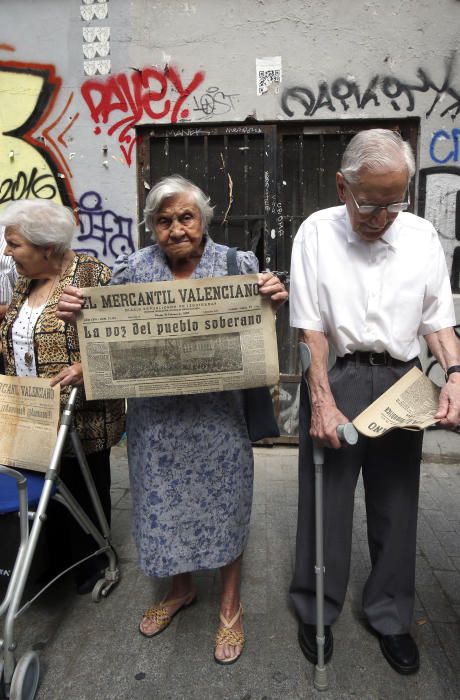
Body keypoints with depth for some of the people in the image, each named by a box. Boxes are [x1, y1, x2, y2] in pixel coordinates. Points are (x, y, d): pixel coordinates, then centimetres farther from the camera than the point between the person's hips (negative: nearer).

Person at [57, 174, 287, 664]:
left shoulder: (235, 264, -4)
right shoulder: (132, 269, 1)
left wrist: (273, 300, -19)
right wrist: (75, 311, -13)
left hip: (217, 412, -2)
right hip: (155, 416, 2)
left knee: (222, 500, 11)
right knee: (165, 500, 17)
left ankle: (230, 604, 38)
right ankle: (181, 588, 46)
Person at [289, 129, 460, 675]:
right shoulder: (317, 232, -4)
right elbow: (312, 328, -8)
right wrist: (322, 402, -13)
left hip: (399, 382, 3)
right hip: (335, 378, -2)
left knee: (395, 504, 13)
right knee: (325, 499, 8)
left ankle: (390, 614, 37)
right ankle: (315, 609, 33)